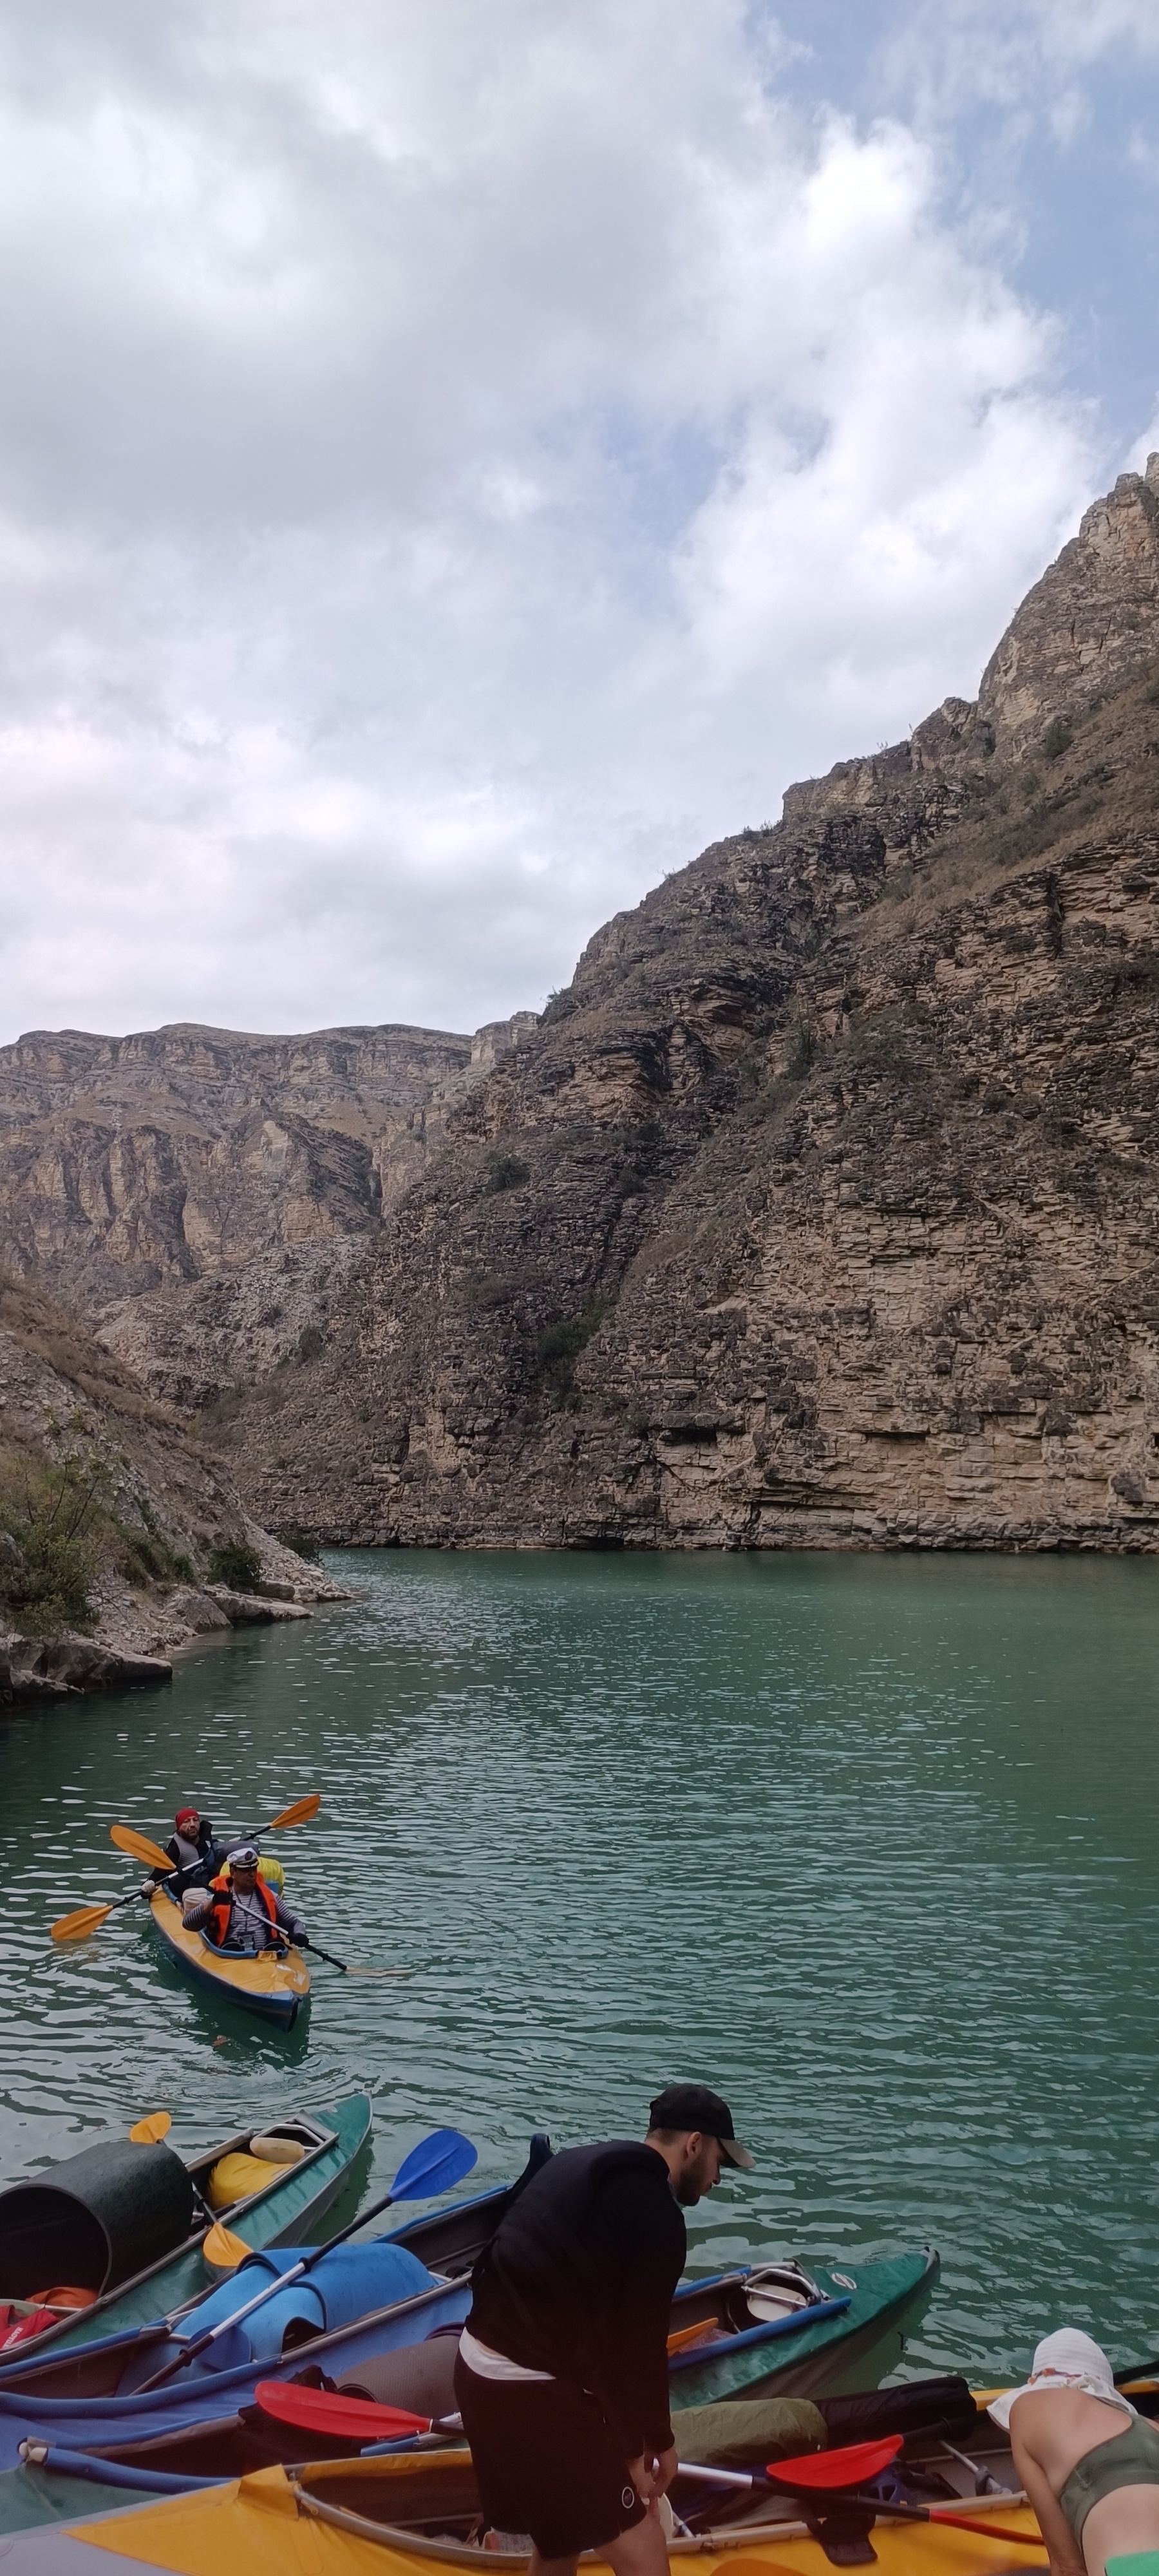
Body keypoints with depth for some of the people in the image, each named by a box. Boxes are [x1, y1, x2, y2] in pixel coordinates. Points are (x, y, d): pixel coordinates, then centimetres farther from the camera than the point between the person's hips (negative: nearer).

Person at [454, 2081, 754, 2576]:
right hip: (531, 2390, -9)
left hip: (481, 2366, 9)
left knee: (562, 2531, 28)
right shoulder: (654, 2214, -13)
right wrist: (655, 2440, 4)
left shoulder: (581, 2164, 14)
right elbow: (637, 2342, -12)